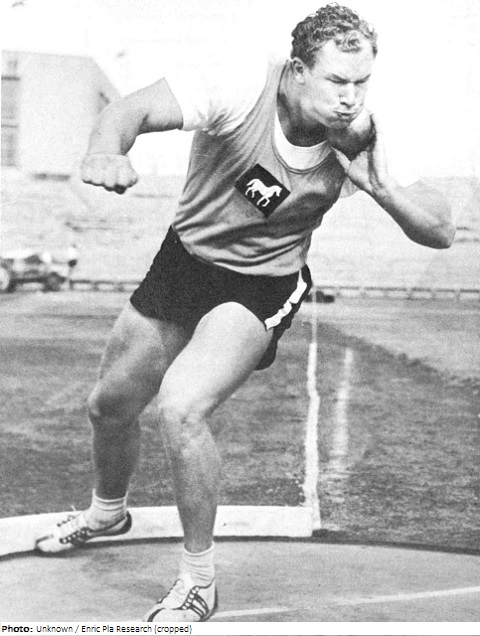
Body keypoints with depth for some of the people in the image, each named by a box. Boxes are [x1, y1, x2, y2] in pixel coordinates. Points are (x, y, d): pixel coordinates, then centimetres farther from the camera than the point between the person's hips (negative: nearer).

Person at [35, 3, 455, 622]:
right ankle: (107, 511, 50)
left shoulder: (362, 138, -19)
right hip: (183, 259, 3)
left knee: (180, 408, -26)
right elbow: (134, 108, -33)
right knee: (109, 405, 16)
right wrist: (107, 151, -56)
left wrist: (382, 188, -33)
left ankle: (198, 582, -5)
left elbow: (440, 232, -15)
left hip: (263, 286, -2)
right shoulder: (239, 92, -25)